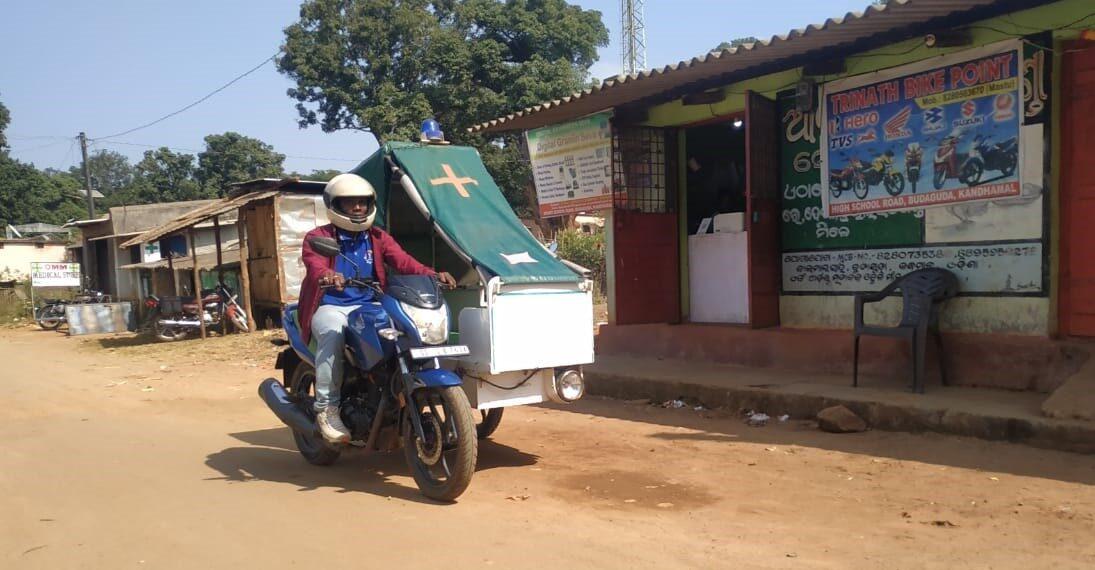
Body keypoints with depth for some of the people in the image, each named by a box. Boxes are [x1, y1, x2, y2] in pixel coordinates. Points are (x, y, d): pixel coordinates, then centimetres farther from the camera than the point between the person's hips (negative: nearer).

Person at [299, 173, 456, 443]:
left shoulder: (378, 238, 14)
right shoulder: (318, 237, 3)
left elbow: (403, 261, -3)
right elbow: (315, 264, -19)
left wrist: (432, 274, -24)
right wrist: (327, 275, -45)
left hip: (369, 305, 3)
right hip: (330, 306, -3)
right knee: (333, 334, -36)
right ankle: (326, 408, -28)